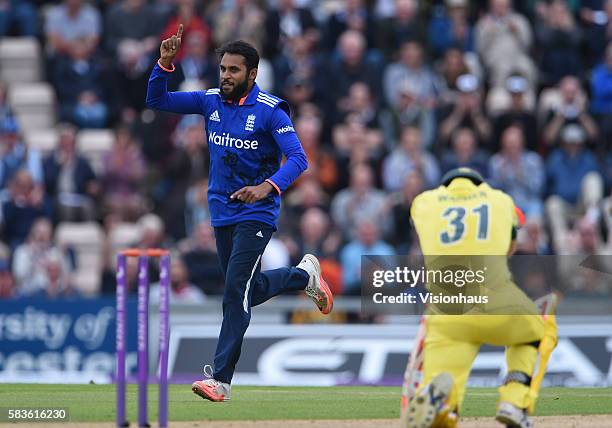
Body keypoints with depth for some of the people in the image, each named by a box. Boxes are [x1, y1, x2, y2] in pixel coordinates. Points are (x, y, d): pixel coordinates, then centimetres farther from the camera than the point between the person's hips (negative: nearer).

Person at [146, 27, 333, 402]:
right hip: (221, 213, 7)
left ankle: (221, 378, -16)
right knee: (250, 290, 17)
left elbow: (298, 158, -21)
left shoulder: (270, 110, -14)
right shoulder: (210, 101, 3)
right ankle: (304, 275, 45)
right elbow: (157, 100, 2)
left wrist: (268, 186, -38)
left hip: (256, 215, -7)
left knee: (236, 291, -16)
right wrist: (165, 63, -15)